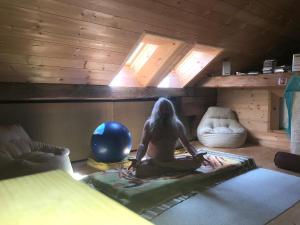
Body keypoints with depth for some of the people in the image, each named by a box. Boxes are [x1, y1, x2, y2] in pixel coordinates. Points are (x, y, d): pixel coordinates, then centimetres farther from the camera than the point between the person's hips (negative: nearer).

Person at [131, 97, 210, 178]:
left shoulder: (177, 125, 2)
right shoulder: (149, 124, -5)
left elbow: (186, 143, 4)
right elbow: (143, 145, -12)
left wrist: (196, 154, -18)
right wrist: (137, 159, -33)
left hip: (171, 161, 3)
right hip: (153, 162, -2)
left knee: (197, 161, -22)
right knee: (140, 169, -38)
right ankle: (170, 169, -19)